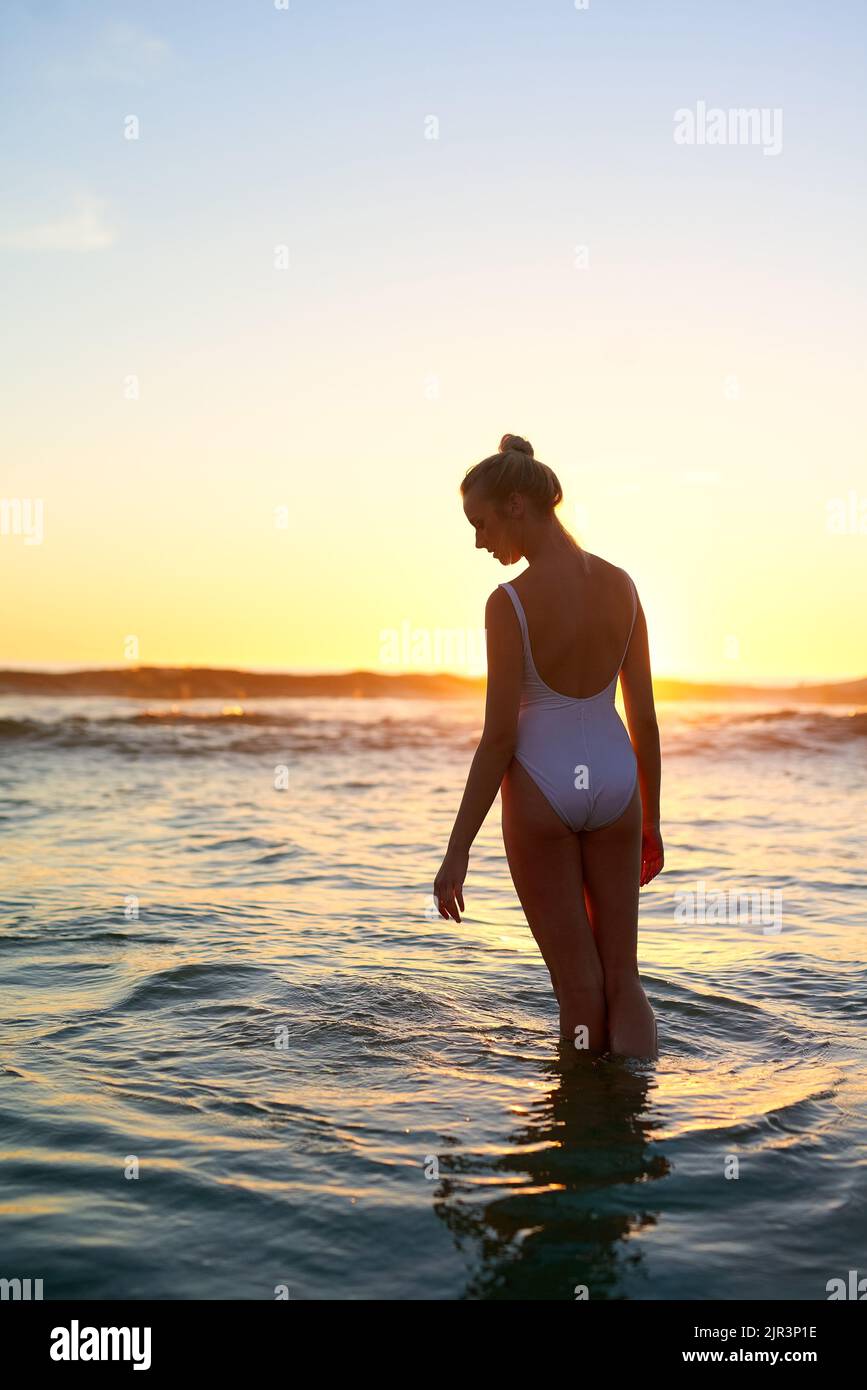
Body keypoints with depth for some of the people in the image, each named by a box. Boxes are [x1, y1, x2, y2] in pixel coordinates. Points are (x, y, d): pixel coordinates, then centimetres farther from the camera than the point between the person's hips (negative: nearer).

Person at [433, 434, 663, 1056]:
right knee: (623, 980, 12)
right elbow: (645, 716, 4)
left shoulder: (510, 603, -15)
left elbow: (500, 735, -15)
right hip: (613, 779, 4)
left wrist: (458, 851, -9)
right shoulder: (621, 586, 0)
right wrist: (651, 821, 14)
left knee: (579, 988, 8)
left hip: (539, 785, -4)